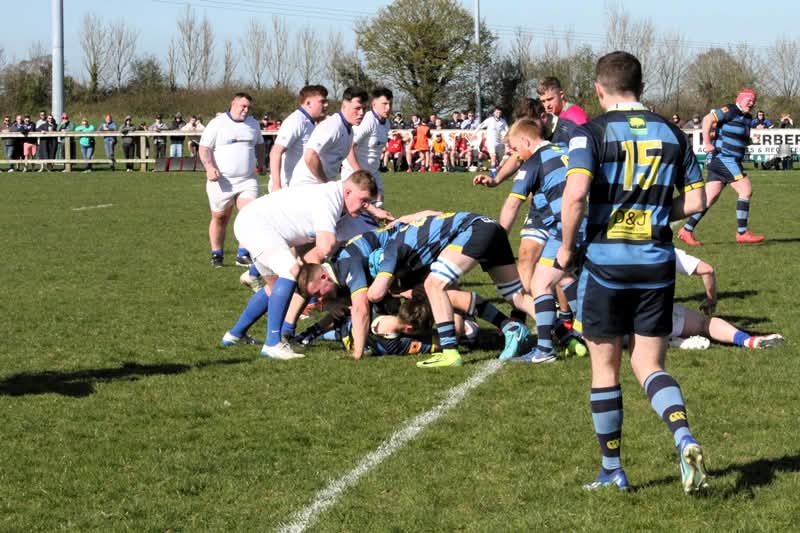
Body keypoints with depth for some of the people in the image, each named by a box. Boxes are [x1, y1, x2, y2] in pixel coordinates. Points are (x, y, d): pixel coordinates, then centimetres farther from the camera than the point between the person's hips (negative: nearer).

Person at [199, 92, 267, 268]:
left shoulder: (253, 123, 13)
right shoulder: (217, 123, -4)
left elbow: (259, 144, 29)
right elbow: (204, 148, -6)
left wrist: (261, 163, 17)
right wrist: (209, 167, -20)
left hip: (248, 179, 3)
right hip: (222, 181, -3)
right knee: (219, 218, 7)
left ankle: (243, 255, -8)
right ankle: (217, 255, 20)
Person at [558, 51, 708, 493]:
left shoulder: (592, 132, -7)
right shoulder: (671, 133, 6)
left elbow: (575, 194, -21)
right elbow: (696, 200, 6)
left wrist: (566, 247, -7)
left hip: (606, 261, -3)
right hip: (656, 263, 3)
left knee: (605, 368, 10)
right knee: (648, 364, 10)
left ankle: (612, 471, 18)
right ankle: (685, 438, -17)